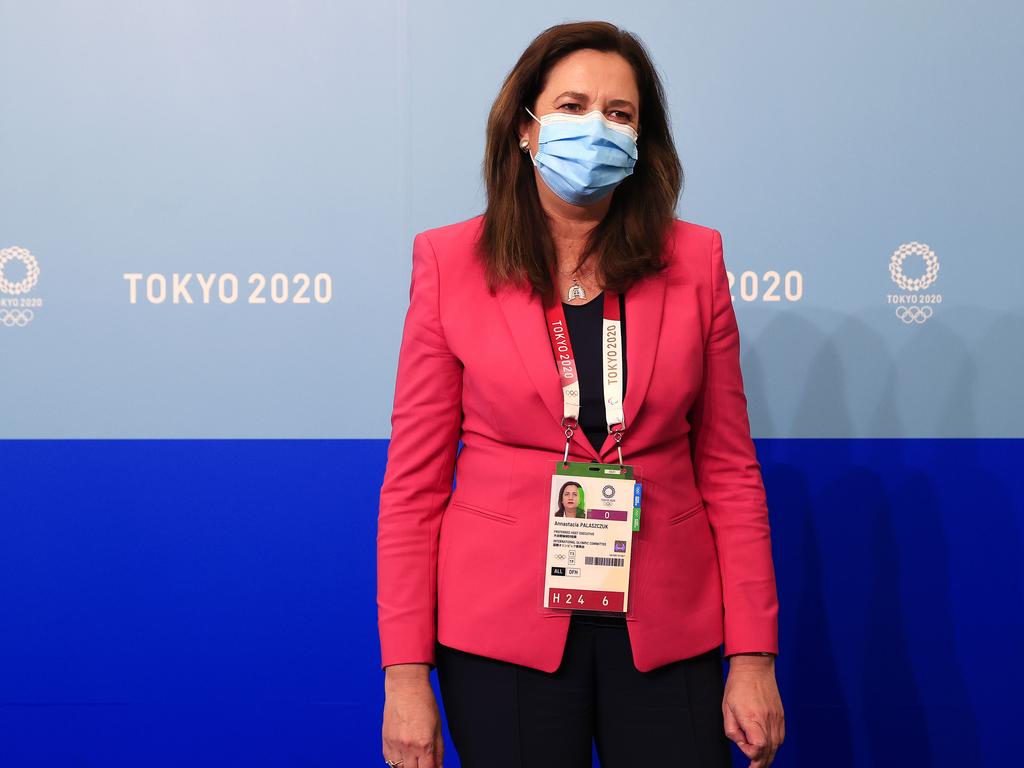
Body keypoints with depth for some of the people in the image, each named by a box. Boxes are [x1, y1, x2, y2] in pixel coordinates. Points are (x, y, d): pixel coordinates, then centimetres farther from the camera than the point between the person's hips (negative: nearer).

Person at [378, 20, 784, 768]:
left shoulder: (693, 262, 2)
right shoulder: (451, 262, -2)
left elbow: (729, 471, 3)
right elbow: (414, 482, -2)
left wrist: (753, 655, -1)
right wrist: (405, 672, -6)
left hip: (666, 625, 2)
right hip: (505, 623, -1)